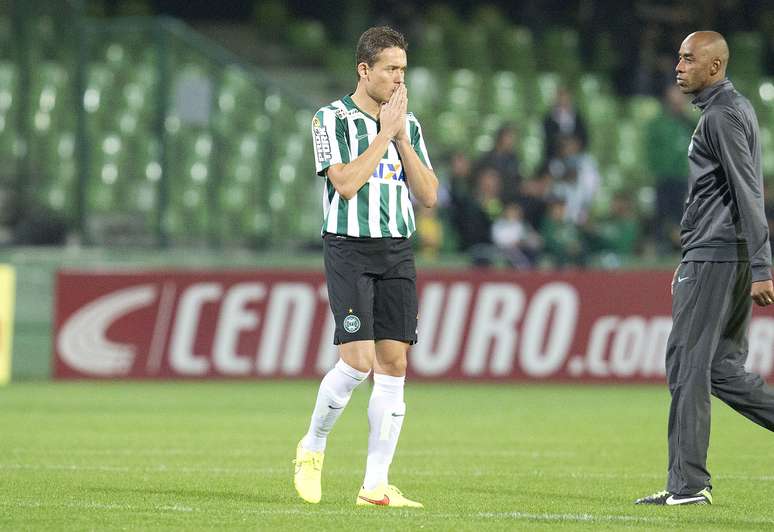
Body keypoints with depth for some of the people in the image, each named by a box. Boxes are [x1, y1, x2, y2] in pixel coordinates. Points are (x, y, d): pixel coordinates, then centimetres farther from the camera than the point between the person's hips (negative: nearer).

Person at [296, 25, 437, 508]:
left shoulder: (408, 124, 13)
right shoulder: (332, 120, -3)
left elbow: (429, 195, 8)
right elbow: (346, 183, -15)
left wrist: (402, 137, -1)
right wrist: (384, 132, -11)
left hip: (398, 251, 5)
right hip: (349, 250, -5)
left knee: (393, 364, -2)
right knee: (358, 360, -15)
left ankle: (376, 485, 0)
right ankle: (312, 448, 10)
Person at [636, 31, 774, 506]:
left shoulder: (722, 115, -12)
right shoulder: (733, 109, 19)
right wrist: (689, 263, 28)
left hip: (715, 259, -10)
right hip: (731, 260, 10)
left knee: (688, 365, -6)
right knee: (723, 369, 12)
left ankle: (688, 484, -5)